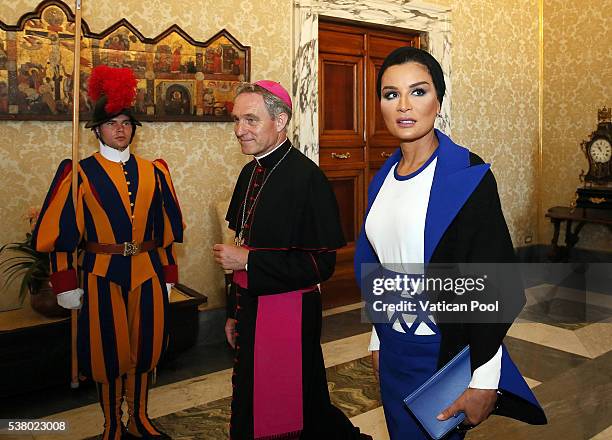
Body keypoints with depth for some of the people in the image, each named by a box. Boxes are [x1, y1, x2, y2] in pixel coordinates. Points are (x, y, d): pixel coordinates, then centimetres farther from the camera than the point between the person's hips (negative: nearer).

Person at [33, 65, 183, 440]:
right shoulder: (80, 173, -3)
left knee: (145, 346, 12)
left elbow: (166, 227, 10)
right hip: (103, 275, -3)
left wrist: (167, 273, 9)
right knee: (109, 351, 8)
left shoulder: (153, 171, 6)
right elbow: (61, 232, -4)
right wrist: (67, 284, -6)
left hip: (147, 272, 3)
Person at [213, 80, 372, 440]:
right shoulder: (251, 173, 7)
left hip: (289, 315, -8)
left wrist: (248, 260, -19)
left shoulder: (308, 178, -18)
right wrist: (235, 312, 17)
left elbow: (321, 264, -20)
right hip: (251, 310, 9)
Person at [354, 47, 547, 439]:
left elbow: (496, 285, -16)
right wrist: (378, 339, 14)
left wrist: (484, 381, -17)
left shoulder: (470, 176, -15)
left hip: (445, 352, -6)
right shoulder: (383, 178, 3)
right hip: (392, 349, 6)